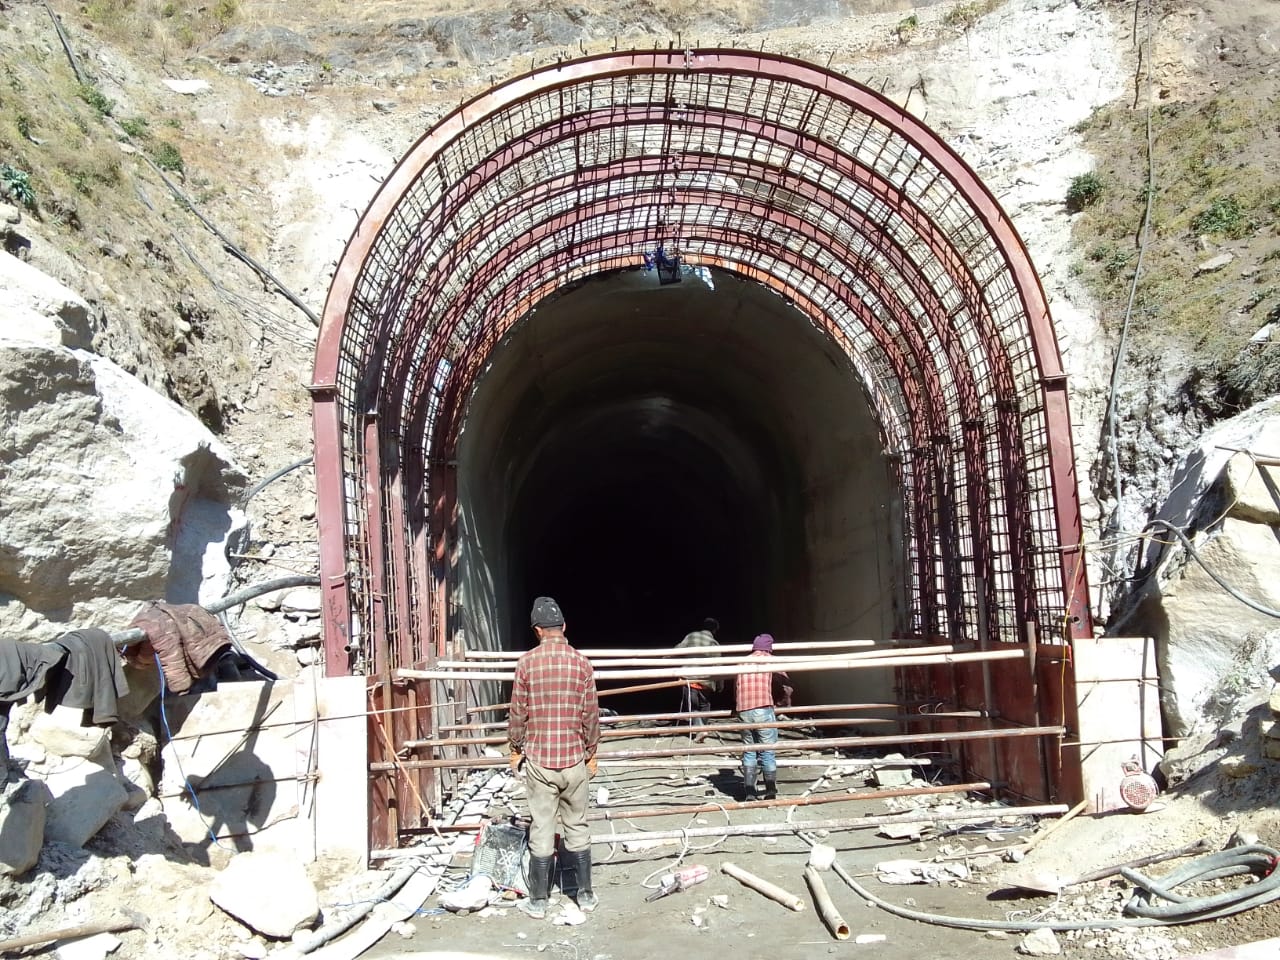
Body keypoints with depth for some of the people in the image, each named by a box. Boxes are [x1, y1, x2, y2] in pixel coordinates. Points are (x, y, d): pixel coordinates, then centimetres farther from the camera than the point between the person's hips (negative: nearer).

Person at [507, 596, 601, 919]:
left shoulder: (526, 662, -6)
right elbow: (591, 714, -1)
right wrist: (590, 752, 11)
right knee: (578, 827, 13)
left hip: (539, 761, -1)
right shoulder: (581, 663, -4)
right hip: (575, 760, 1)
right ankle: (585, 894, 22)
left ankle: (538, 901, 14)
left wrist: (516, 748, 12)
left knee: (541, 831, 6)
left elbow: (518, 712, -2)